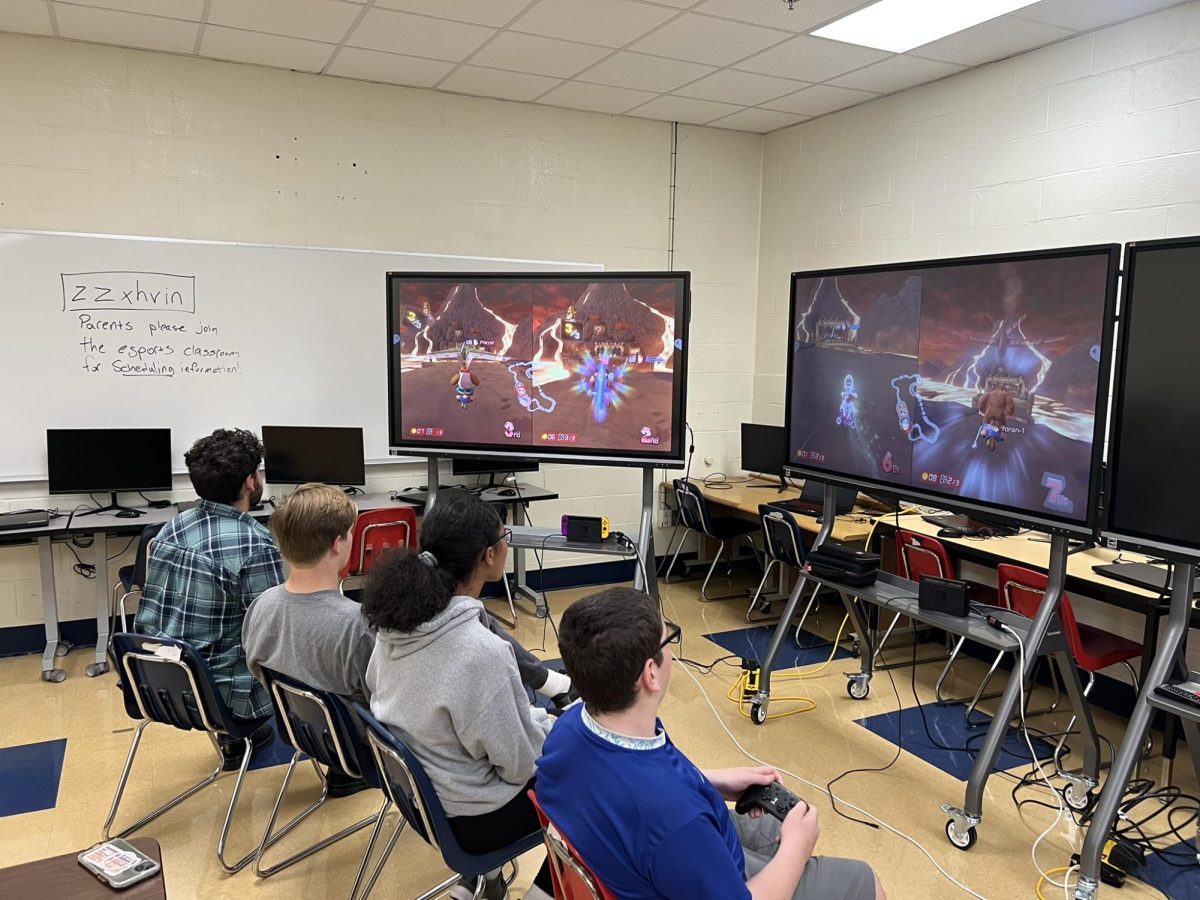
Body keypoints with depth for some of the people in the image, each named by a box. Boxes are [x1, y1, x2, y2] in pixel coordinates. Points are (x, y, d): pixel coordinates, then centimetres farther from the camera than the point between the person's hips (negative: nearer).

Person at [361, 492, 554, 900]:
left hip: (413, 787, 7)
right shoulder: (481, 651, -33)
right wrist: (546, 723, -1)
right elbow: (520, 763, -23)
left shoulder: (399, 616, -11)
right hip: (467, 818, -6)